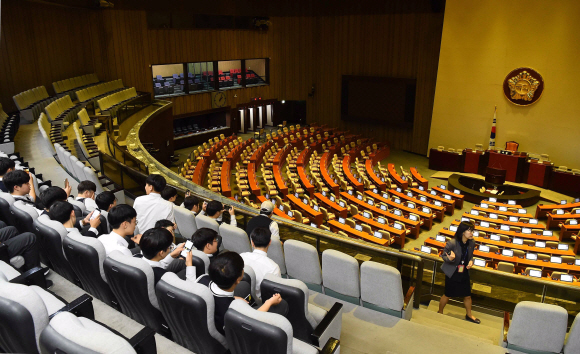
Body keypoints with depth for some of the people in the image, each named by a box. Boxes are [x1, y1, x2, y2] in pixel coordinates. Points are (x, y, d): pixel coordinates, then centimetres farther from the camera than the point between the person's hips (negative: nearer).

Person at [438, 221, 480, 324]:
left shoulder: (471, 243, -8)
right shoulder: (452, 243, -25)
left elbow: (470, 255, 10)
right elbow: (443, 255, -13)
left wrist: (471, 261, -12)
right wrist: (449, 258, -34)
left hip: (464, 273, 5)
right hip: (452, 273, -5)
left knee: (467, 295, 14)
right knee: (448, 295, 10)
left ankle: (469, 315, 40)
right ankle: (440, 312, 34)